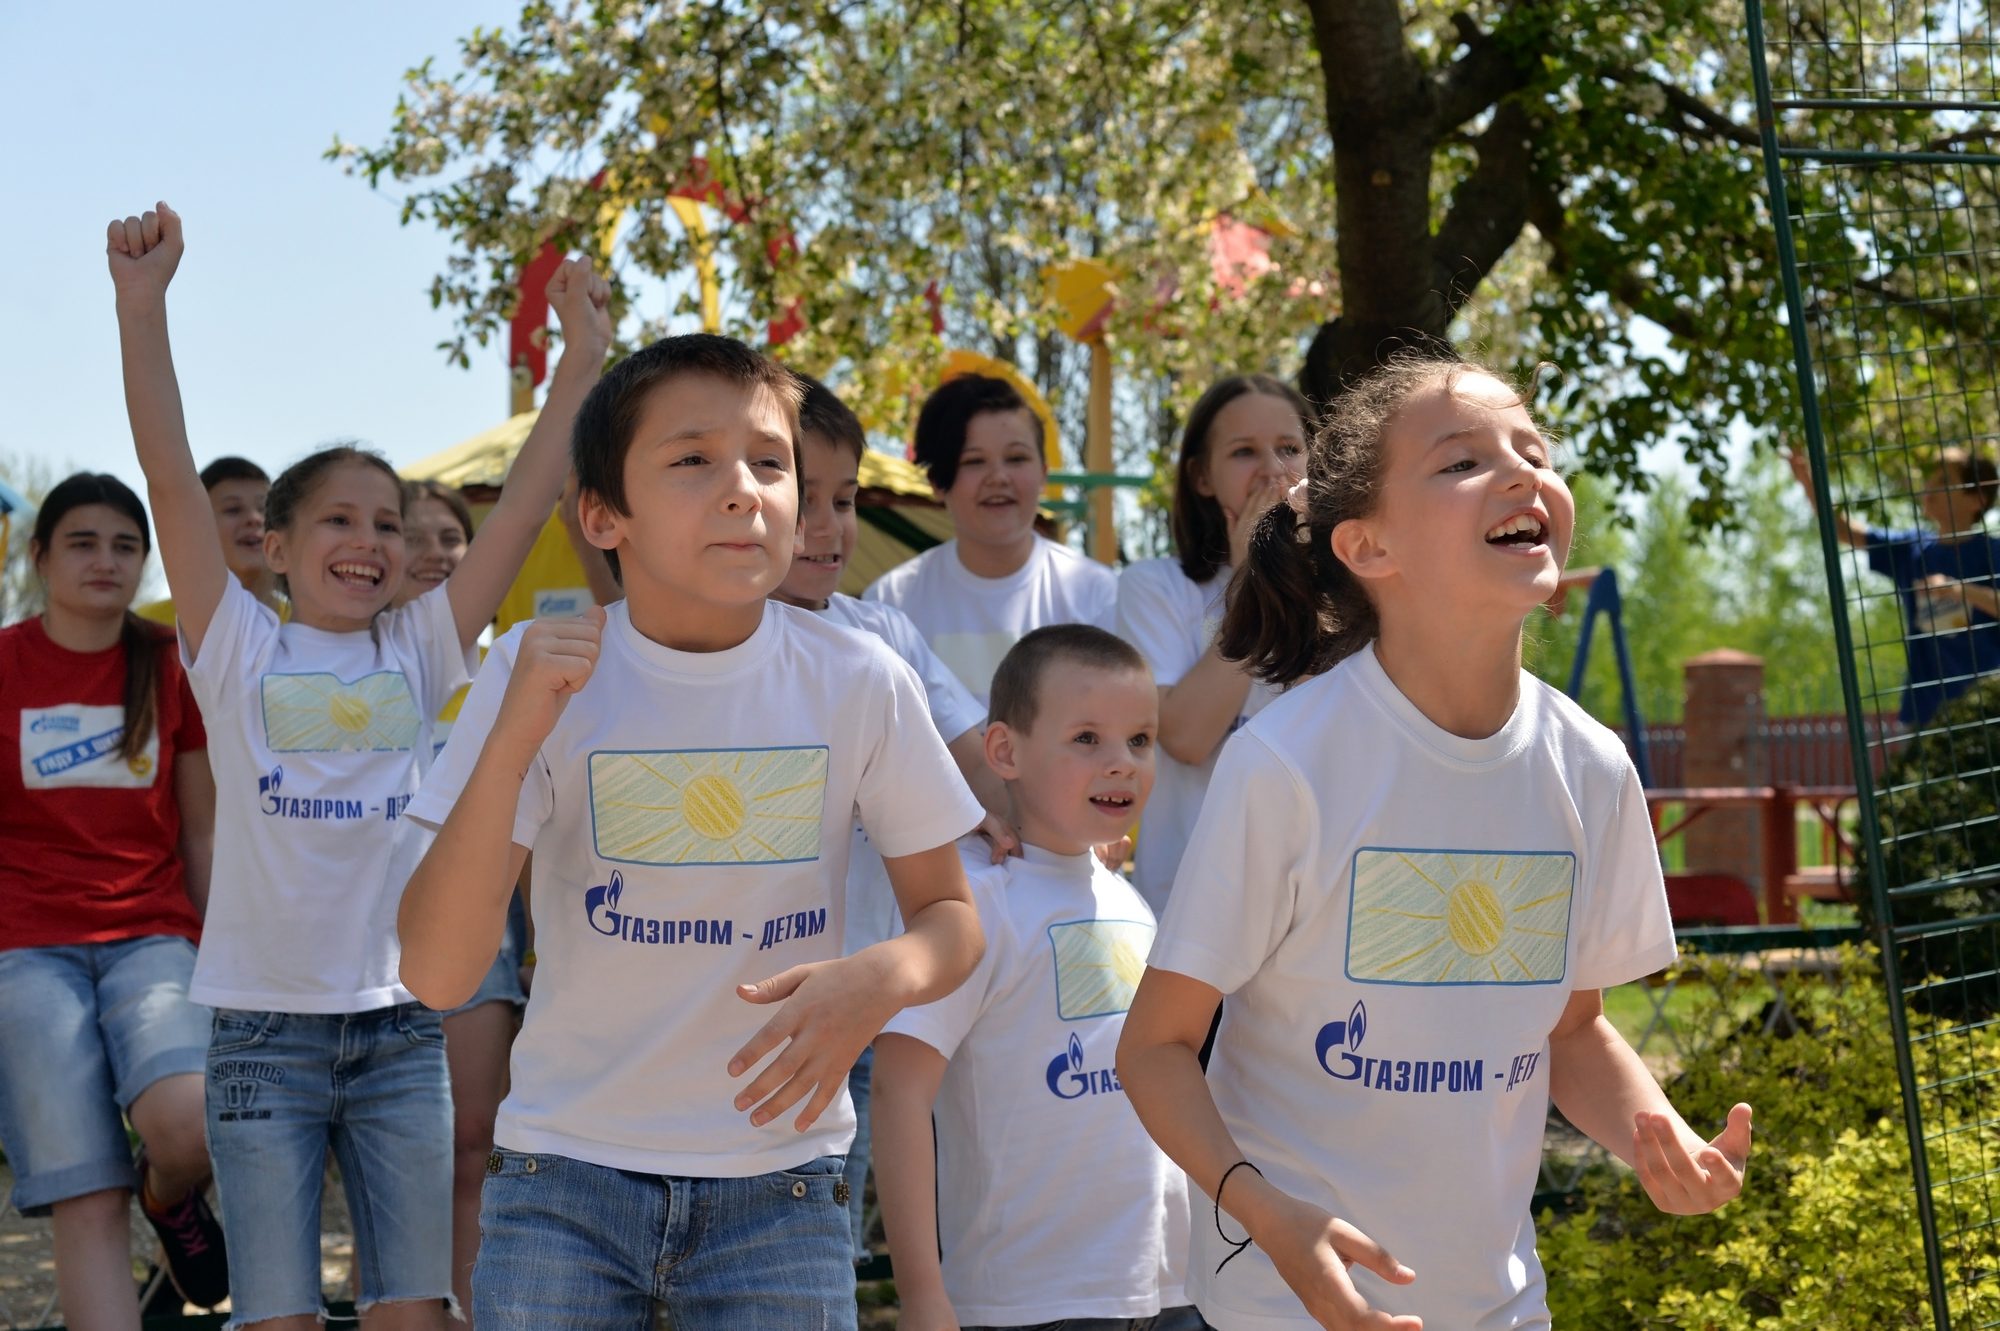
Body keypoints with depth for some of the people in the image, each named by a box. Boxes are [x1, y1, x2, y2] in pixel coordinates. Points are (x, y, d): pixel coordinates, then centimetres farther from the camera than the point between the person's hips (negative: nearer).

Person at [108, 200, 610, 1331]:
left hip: (400, 1023, 2)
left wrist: (584, 360, -4)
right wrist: (142, 306, -16)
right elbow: (172, 478, -7)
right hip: (265, 1024, -2)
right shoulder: (240, 651, 2)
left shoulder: (419, 653, 8)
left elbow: (525, 505, 2)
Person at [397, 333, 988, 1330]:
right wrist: (512, 739, -26)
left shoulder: (861, 683, -6)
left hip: (779, 1181, 1)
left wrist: (880, 980, -18)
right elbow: (438, 974, -15)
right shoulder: (543, 672, -9)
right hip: (566, 1176, 0)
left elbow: (949, 915, 5)